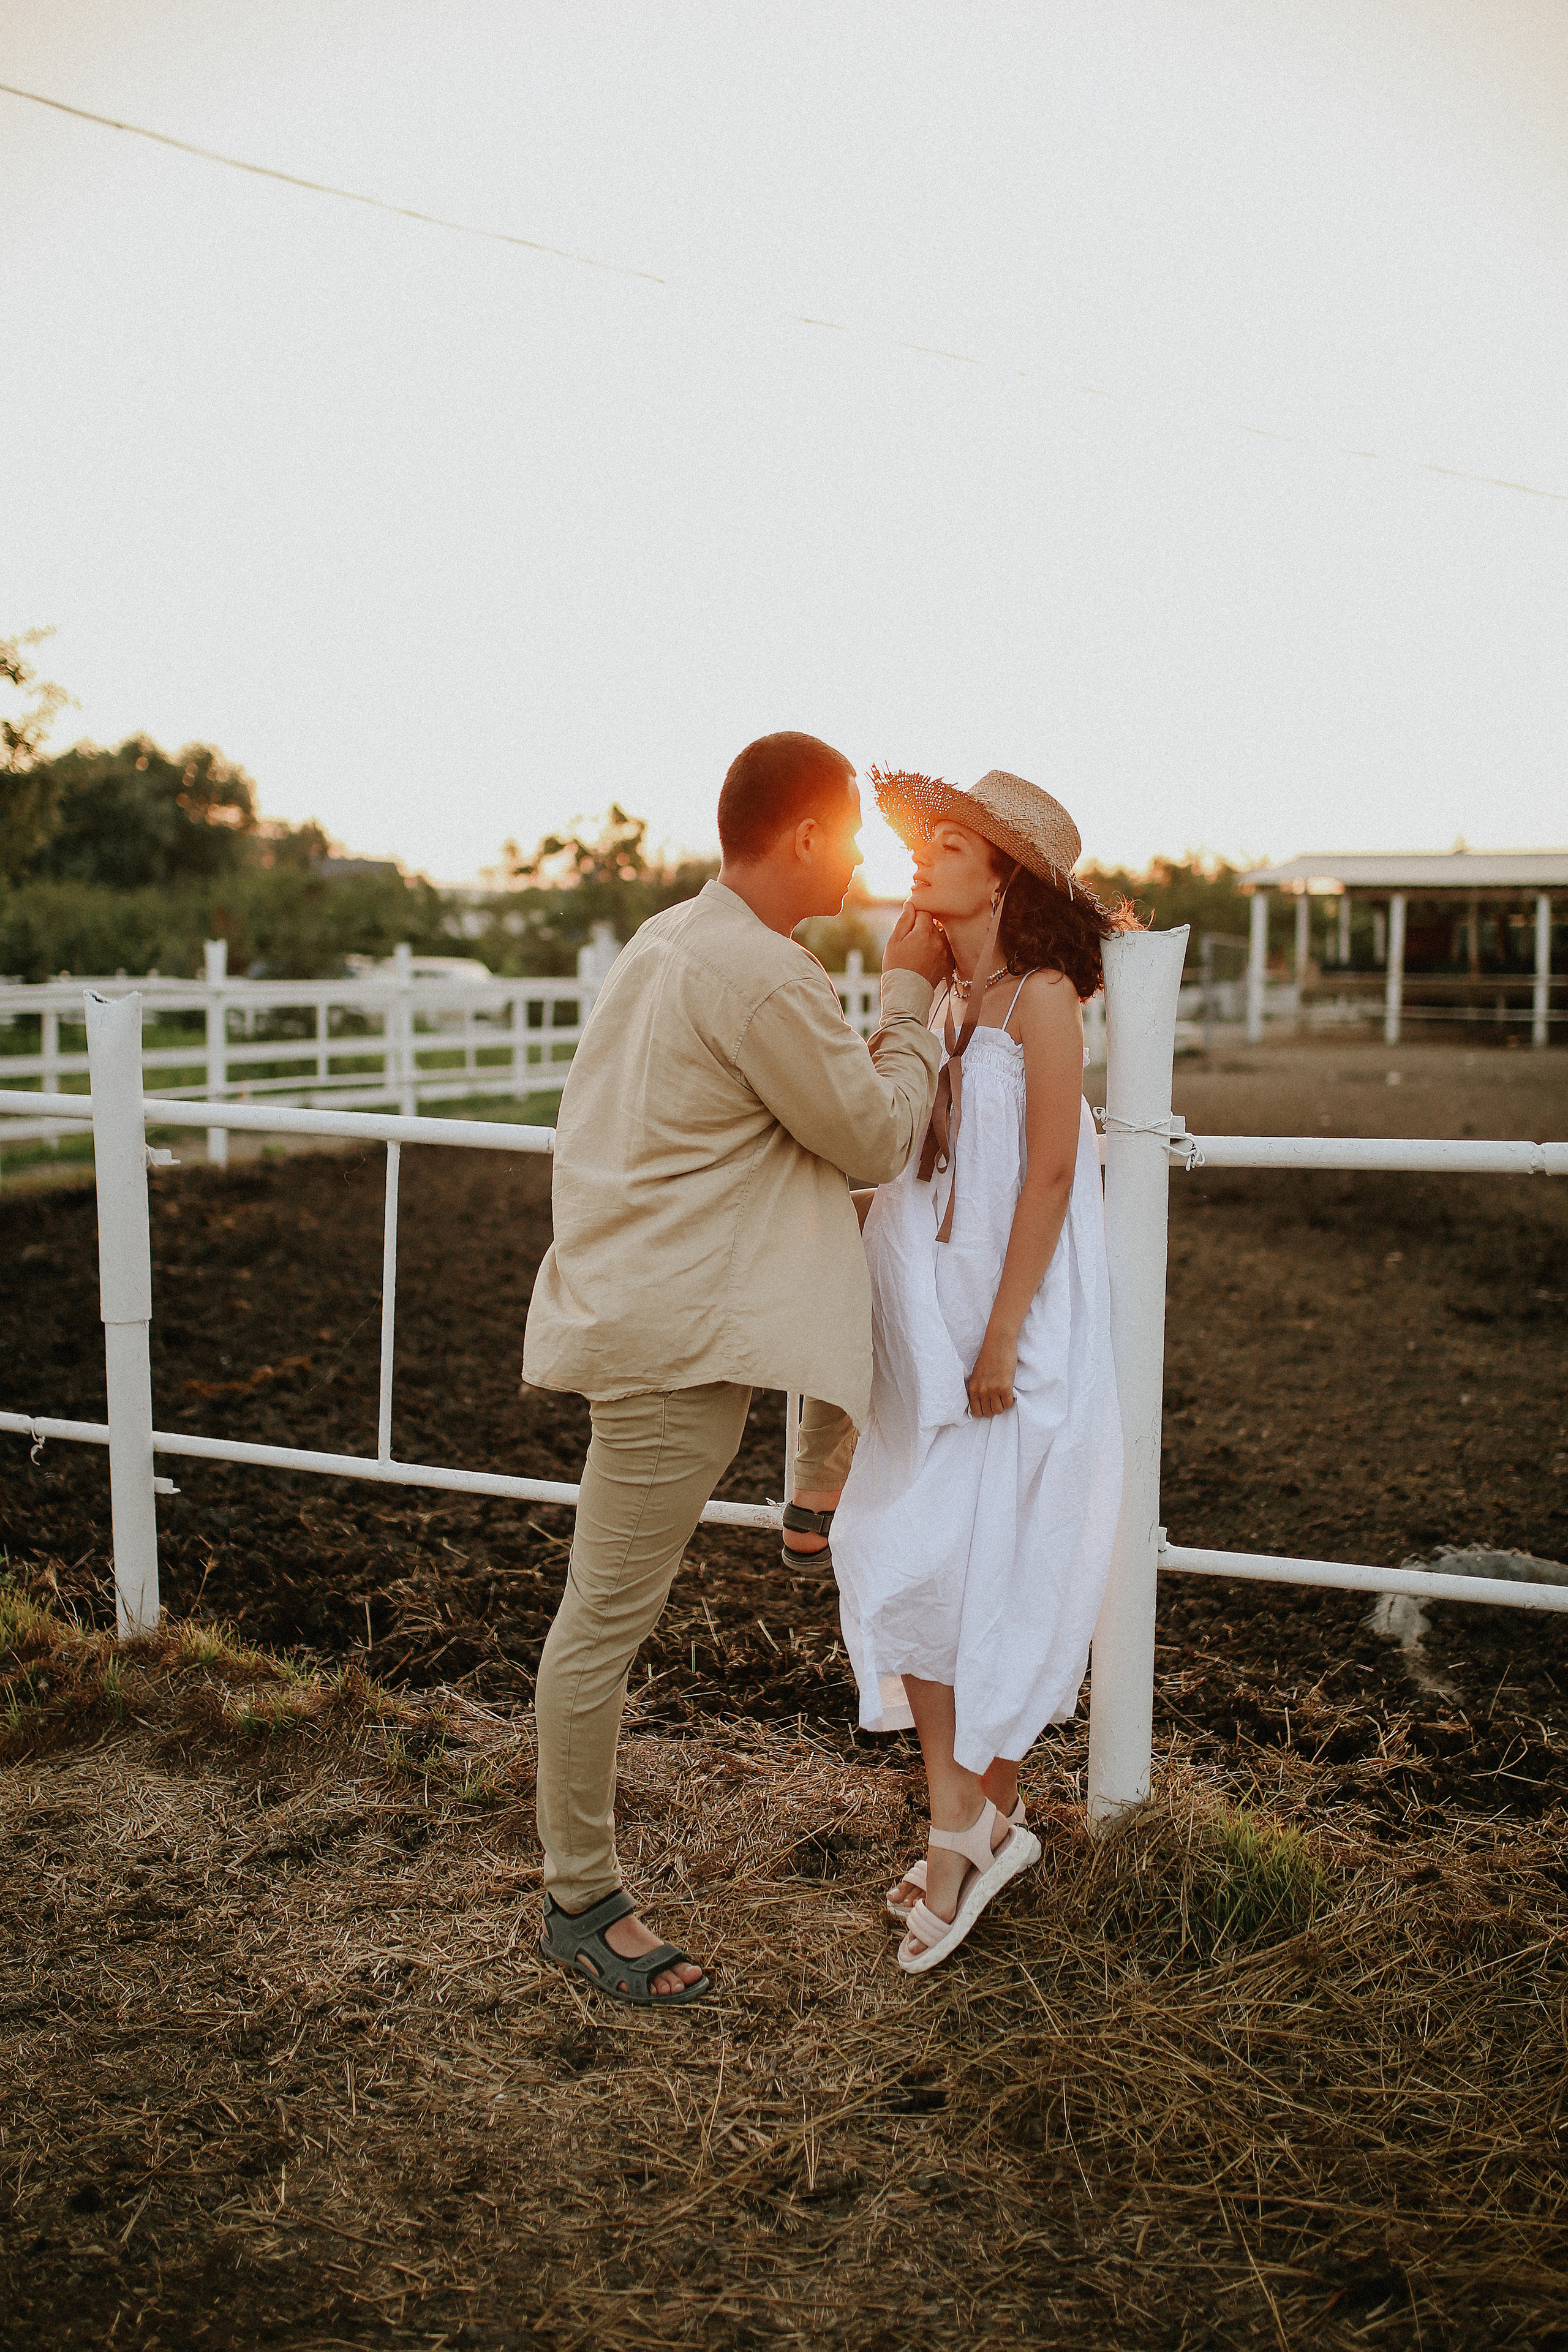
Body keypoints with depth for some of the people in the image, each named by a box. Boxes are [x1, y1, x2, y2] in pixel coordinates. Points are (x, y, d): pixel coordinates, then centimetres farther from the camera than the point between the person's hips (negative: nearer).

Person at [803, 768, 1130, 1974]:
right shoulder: (933, 999, 11)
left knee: (990, 1569, 0)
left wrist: (1001, 1338, -17)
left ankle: (984, 1816, 17)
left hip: (1015, 1323, -7)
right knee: (912, 1565, 7)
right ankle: (968, 1819, 19)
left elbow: (1051, 1172, -14)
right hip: (924, 1323, 7)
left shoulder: (1040, 996, -9)